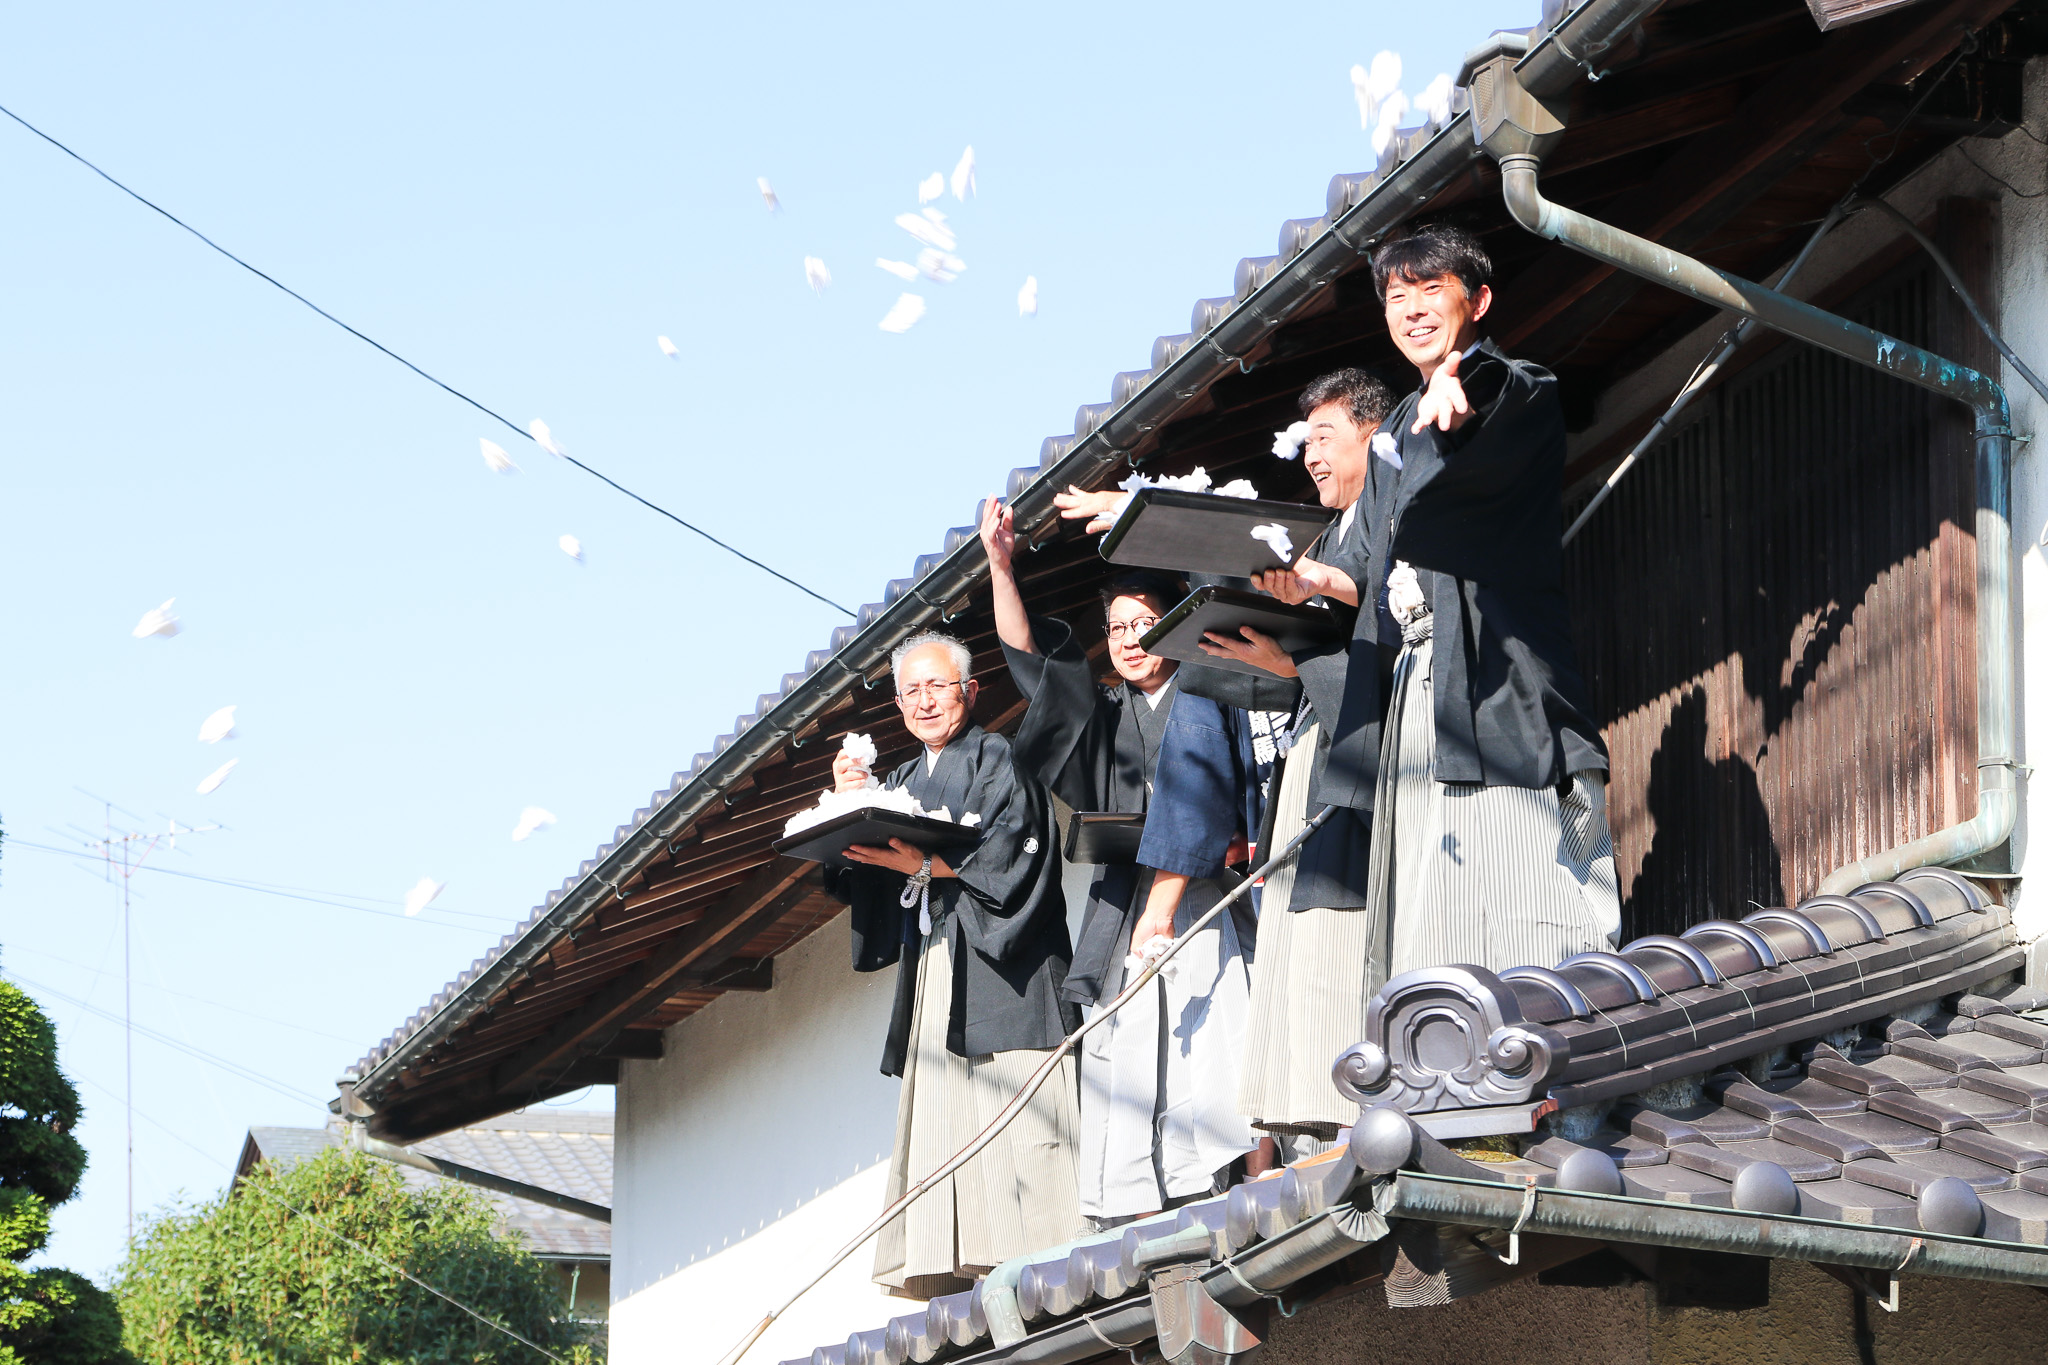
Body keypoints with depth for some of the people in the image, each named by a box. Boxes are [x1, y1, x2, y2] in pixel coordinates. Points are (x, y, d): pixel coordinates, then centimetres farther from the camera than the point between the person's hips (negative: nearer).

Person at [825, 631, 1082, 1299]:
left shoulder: (998, 759, 3)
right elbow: (862, 876, 16)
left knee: (1012, 1113, -14)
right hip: (932, 968, 7)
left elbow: (1011, 850, -11)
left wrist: (924, 863, -19)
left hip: (1000, 966, -7)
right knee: (938, 1114, -3)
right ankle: (950, 1273, -8)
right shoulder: (903, 781, 23)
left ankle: (1037, 1263, -18)